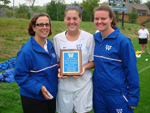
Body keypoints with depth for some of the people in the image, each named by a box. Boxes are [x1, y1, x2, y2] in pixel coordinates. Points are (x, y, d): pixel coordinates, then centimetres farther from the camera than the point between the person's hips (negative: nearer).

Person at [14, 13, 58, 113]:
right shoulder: (26, 51, -21)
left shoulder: (50, 45, 2)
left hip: (51, 95, 7)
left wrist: (59, 70, -5)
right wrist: (39, 88, -25)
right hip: (34, 99, -7)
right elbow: (20, 76, -18)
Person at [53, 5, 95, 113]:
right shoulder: (57, 38, 0)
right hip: (64, 84, 2)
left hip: (83, 83, -1)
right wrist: (59, 70, -12)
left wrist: (84, 67, -18)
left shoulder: (89, 37, -5)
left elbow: (93, 62, 2)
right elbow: (56, 61, 9)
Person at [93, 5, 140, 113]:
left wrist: (133, 98, -11)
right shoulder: (95, 38, 1)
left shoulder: (123, 41, -14)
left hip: (118, 95, -5)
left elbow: (132, 71, -12)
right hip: (98, 93, 5)